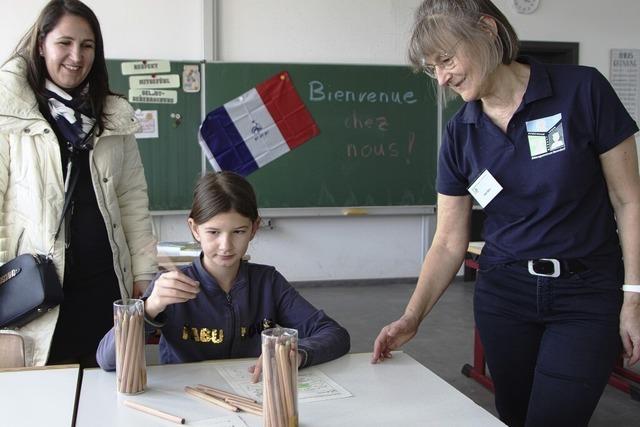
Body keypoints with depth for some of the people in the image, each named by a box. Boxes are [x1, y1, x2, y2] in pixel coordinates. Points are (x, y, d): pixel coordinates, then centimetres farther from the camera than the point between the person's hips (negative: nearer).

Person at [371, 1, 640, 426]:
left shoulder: (582, 90, -12)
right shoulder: (460, 133, -1)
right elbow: (449, 243, 1)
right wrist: (411, 319, -10)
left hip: (587, 296, -3)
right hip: (504, 294, 3)